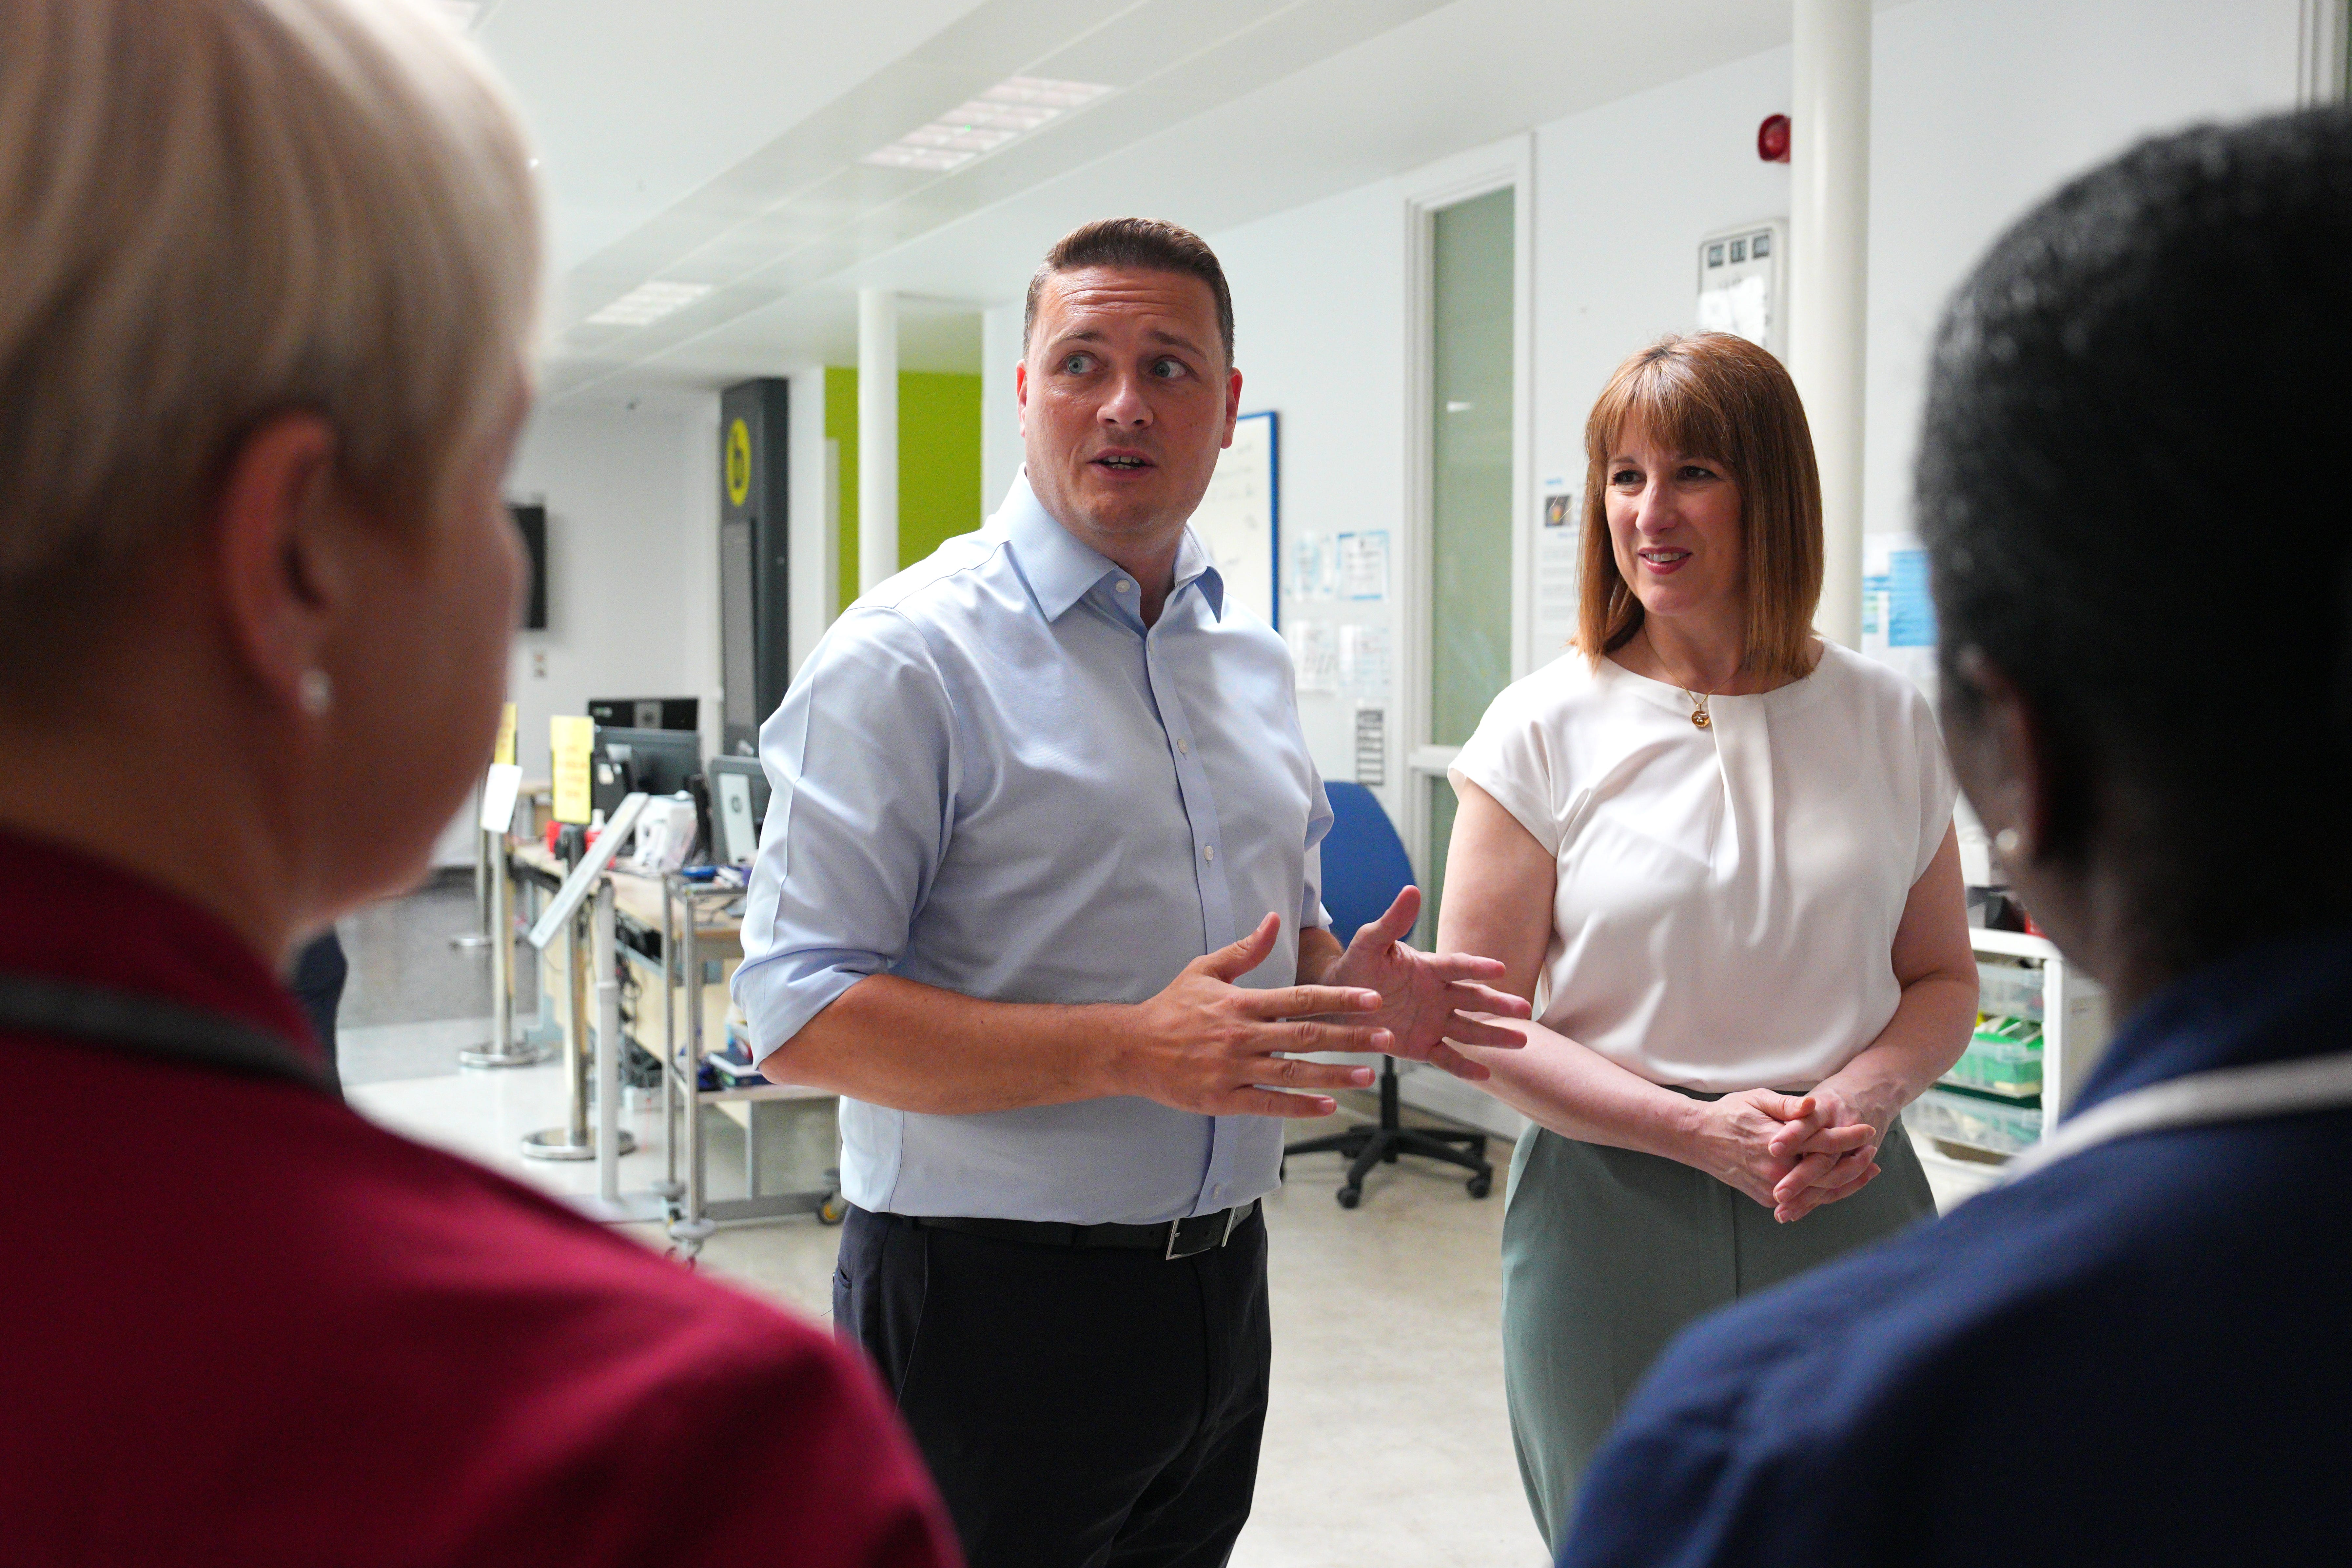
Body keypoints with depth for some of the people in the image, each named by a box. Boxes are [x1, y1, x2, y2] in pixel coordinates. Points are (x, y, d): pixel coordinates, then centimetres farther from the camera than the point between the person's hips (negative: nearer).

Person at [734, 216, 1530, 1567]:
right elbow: (802, 1018, -19)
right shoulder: (911, 657, -12)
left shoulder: (1252, 656, 10)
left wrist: (1342, 990, -2)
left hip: (1222, 1284, 7)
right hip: (993, 1293, -6)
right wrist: (1131, 1051, -27)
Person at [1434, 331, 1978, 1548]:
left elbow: (1943, 979, 11)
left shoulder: (1889, 721, 4)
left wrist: (1864, 1094, -11)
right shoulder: (1545, 728, -4)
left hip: (1851, 1210, 2)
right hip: (1615, 1215, -2)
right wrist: (1702, 1130, -17)